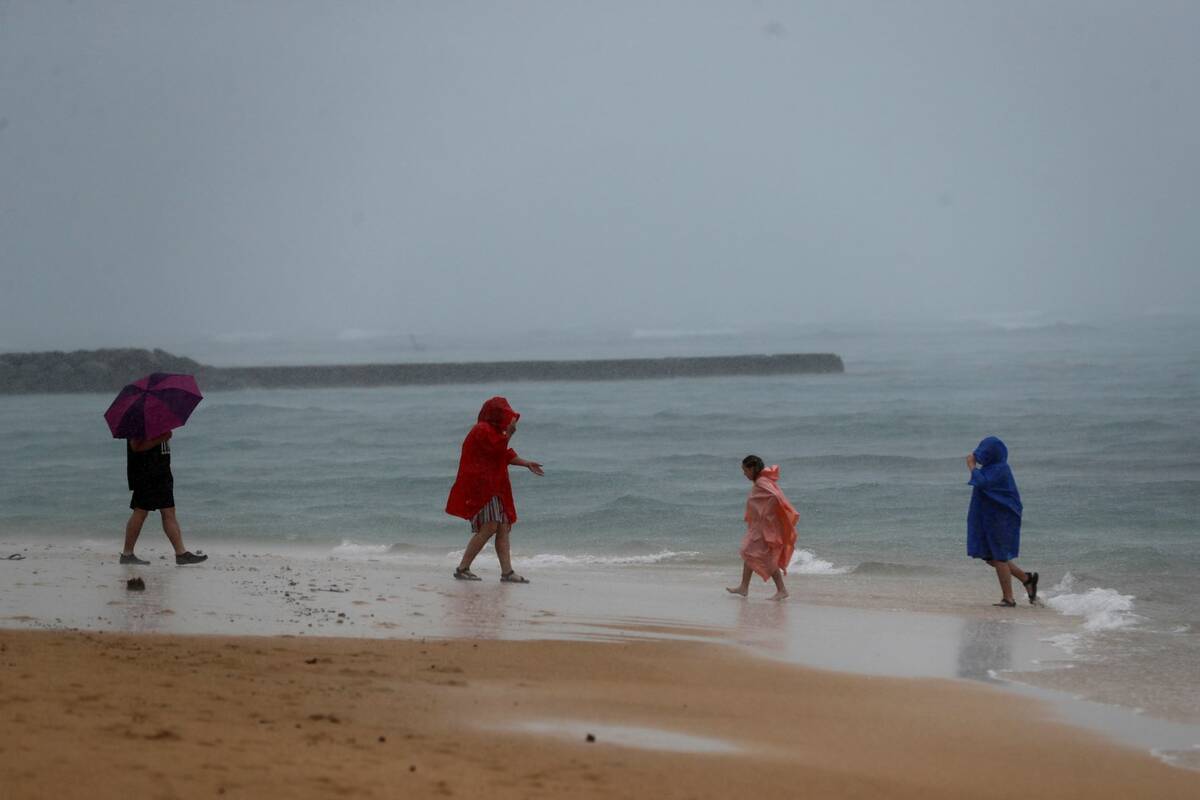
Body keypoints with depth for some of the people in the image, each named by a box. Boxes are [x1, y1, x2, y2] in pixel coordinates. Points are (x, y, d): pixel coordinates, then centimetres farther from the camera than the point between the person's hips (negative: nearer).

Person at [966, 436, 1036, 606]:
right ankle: (1027, 578, 22)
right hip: (989, 518, 10)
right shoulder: (994, 467, 10)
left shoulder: (1000, 469, -18)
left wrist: (972, 465, -17)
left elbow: (982, 483, -29)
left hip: (1000, 519, -10)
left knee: (998, 557, -2)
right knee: (991, 557, 13)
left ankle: (1008, 598, 6)